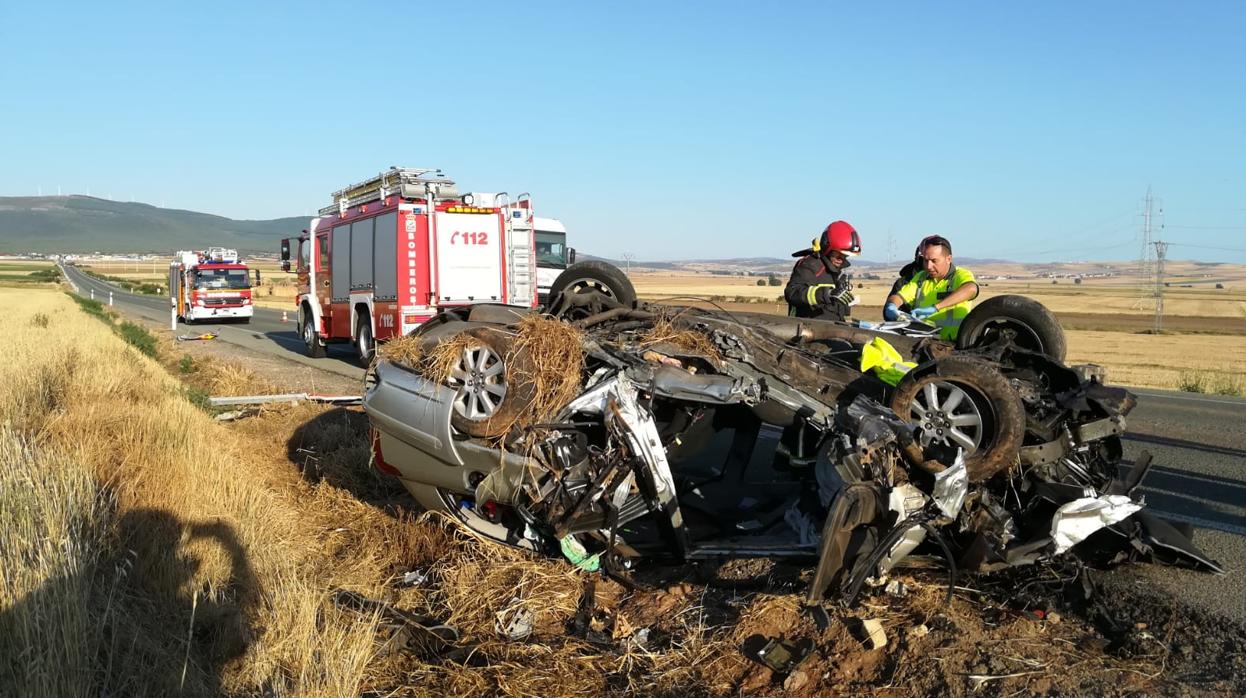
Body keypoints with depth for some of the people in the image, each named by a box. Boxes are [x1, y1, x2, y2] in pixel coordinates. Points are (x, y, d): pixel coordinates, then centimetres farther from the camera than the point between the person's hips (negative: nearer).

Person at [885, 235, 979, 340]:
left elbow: (971, 289, -23)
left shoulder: (961, 275, -1)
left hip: (954, 343, -4)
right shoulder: (920, 277, 17)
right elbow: (899, 296, 12)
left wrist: (935, 307, -32)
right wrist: (891, 306, -14)